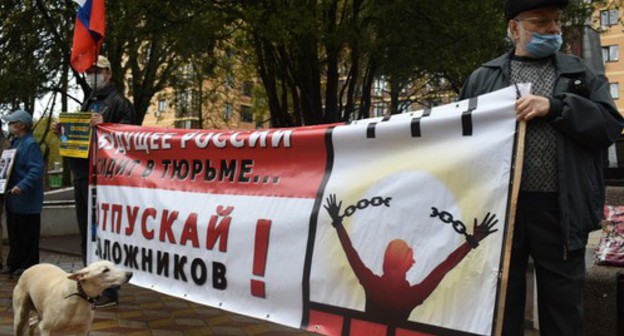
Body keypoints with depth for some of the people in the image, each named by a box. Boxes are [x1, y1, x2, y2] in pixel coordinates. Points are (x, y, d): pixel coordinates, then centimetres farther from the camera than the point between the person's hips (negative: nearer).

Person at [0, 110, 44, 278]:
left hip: (26, 200, -9)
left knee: (27, 235, 1)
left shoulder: (31, 144, -16)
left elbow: (36, 170, -24)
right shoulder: (15, 142, 12)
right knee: (14, 233, 16)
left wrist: (22, 186, -32)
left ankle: (28, 265, 11)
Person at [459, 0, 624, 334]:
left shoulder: (581, 73, 11)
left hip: (561, 210, 0)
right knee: (501, 304, 11)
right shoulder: (483, 78, 9)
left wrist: (555, 107, -13)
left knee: (562, 307, 9)